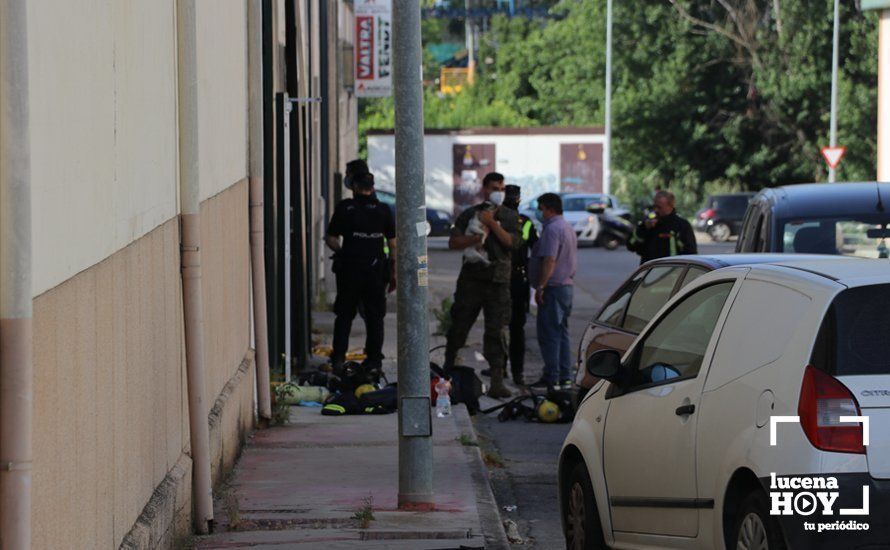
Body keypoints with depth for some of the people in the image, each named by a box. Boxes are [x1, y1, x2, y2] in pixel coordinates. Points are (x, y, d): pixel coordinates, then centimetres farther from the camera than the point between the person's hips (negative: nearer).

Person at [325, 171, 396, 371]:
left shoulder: (345, 207, -3)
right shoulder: (383, 210, 1)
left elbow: (330, 239, -2)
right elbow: (393, 243, 2)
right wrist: (393, 272, 9)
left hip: (349, 268, -1)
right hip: (376, 269, 1)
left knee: (344, 315, 9)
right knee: (374, 316, 9)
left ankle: (338, 358, 5)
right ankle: (374, 359, 10)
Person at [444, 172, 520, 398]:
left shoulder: (511, 216, 10)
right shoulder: (469, 214, 8)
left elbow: (511, 241, -6)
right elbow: (453, 242, 0)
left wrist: (492, 224, -12)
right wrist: (475, 238, -16)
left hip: (499, 280, 0)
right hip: (471, 276, 0)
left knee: (497, 332, -5)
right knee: (458, 327, 3)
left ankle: (497, 382, -6)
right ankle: (447, 371, 17)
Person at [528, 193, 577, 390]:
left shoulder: (552, 229, -15)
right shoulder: (569, 228, 18)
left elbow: (550, 260, -22)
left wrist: (540, 287, -21)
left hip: (553, 286, -10)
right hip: (568, 285, 10)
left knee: (549, 334, -7)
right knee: (562, 333, 14)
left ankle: (551, 379, -9)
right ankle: (565, 377, 14)